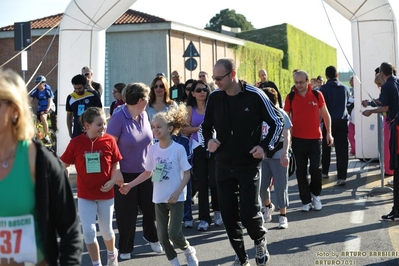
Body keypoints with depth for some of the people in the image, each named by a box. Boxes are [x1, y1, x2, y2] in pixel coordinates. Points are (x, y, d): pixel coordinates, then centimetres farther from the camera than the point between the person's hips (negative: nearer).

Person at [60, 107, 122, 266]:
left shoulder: (109, 141, -8)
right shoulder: (76, 143, -10)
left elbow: (116, 165, 0)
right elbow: (64, 165, 0)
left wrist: (112, 181, -14)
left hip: (106, 193, 1)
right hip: (85, 195, -1)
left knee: (106, 230, 15)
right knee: (88, 231, -2)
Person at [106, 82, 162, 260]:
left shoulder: (143, 115, 2)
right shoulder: (118, 118, -17)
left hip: (145, 172, 5)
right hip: (126, 174, -5)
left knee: (151, 207, 11)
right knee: (127, 213, 5)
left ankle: (152, 238, 37)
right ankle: (125, 248, 23)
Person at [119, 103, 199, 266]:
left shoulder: (178, 149, -12)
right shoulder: (153, 149, 0)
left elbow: (187, 173, -8)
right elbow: (148, 173, 10)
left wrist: (177, 192, -19)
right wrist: (130, 185, 2)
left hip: (176, 198, -4)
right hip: (159, 198, 4)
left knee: (174, 233, -9)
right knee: (162, 235, 5)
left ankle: (189, 251, 21)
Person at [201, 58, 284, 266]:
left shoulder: (255, 96, -12)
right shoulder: (214, 98, -1)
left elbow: (277, 122, -1)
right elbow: (206, 126, 14)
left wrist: (266, 147, -10)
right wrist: (209, 140, -6)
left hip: (249, 164, -4)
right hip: (223, 165, 4)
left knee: (249, 212, -10)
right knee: (228, 214, 5)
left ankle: (260, 240, 23)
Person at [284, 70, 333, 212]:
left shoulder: (317, 95, -2)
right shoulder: (290, 97, -2)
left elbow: (325, 114, 7)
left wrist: (329, 133, 3)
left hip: (315, 138, 0)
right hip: (298, 139, 1)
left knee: (315, 169, -1)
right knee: (301, 171, 4)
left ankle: (315, 194, 24)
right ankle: (306, 201, 15)